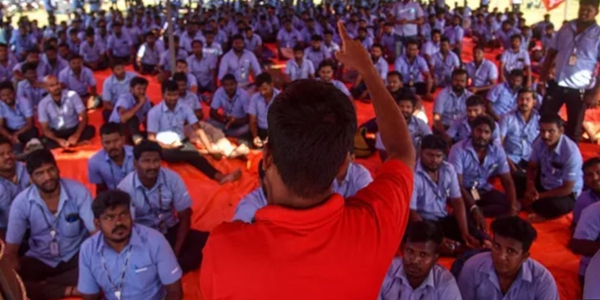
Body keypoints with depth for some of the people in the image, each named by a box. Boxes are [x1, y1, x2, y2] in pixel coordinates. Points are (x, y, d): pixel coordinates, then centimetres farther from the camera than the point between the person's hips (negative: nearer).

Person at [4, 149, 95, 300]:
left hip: (76, 256, -1)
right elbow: (11, 251, -9)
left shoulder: (78, 191, -19)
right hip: (40, 259, 1)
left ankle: (40, 286, -19)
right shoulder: (21, 203, -14)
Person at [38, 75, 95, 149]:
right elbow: (45, 129, -10)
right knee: (47, 142, -34)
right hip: (56, 133, 0)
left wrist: (76, 135, -31)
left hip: (74, 129, 0)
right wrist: (58, 140, -31)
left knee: (90, 129, -31)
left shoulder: (72, 95, -11)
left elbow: (84, 117, -14)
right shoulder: (43, 104, -8)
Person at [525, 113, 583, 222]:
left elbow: (567, 189, -23)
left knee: (554, 206, -38)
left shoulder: (571, 152, -30)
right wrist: (530, 187, -18)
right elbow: (532, 167, 2)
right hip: (543, 184, 6)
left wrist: (539, 196, -21)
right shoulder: (539, 143, -14)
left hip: (568, 195, -6)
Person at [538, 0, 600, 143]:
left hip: (580, 90, -3)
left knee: (573, 130, 9)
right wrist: (542, 80, 3)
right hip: (556, 85, 3)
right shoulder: (566, 28, 4)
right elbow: (551, 54, 9)